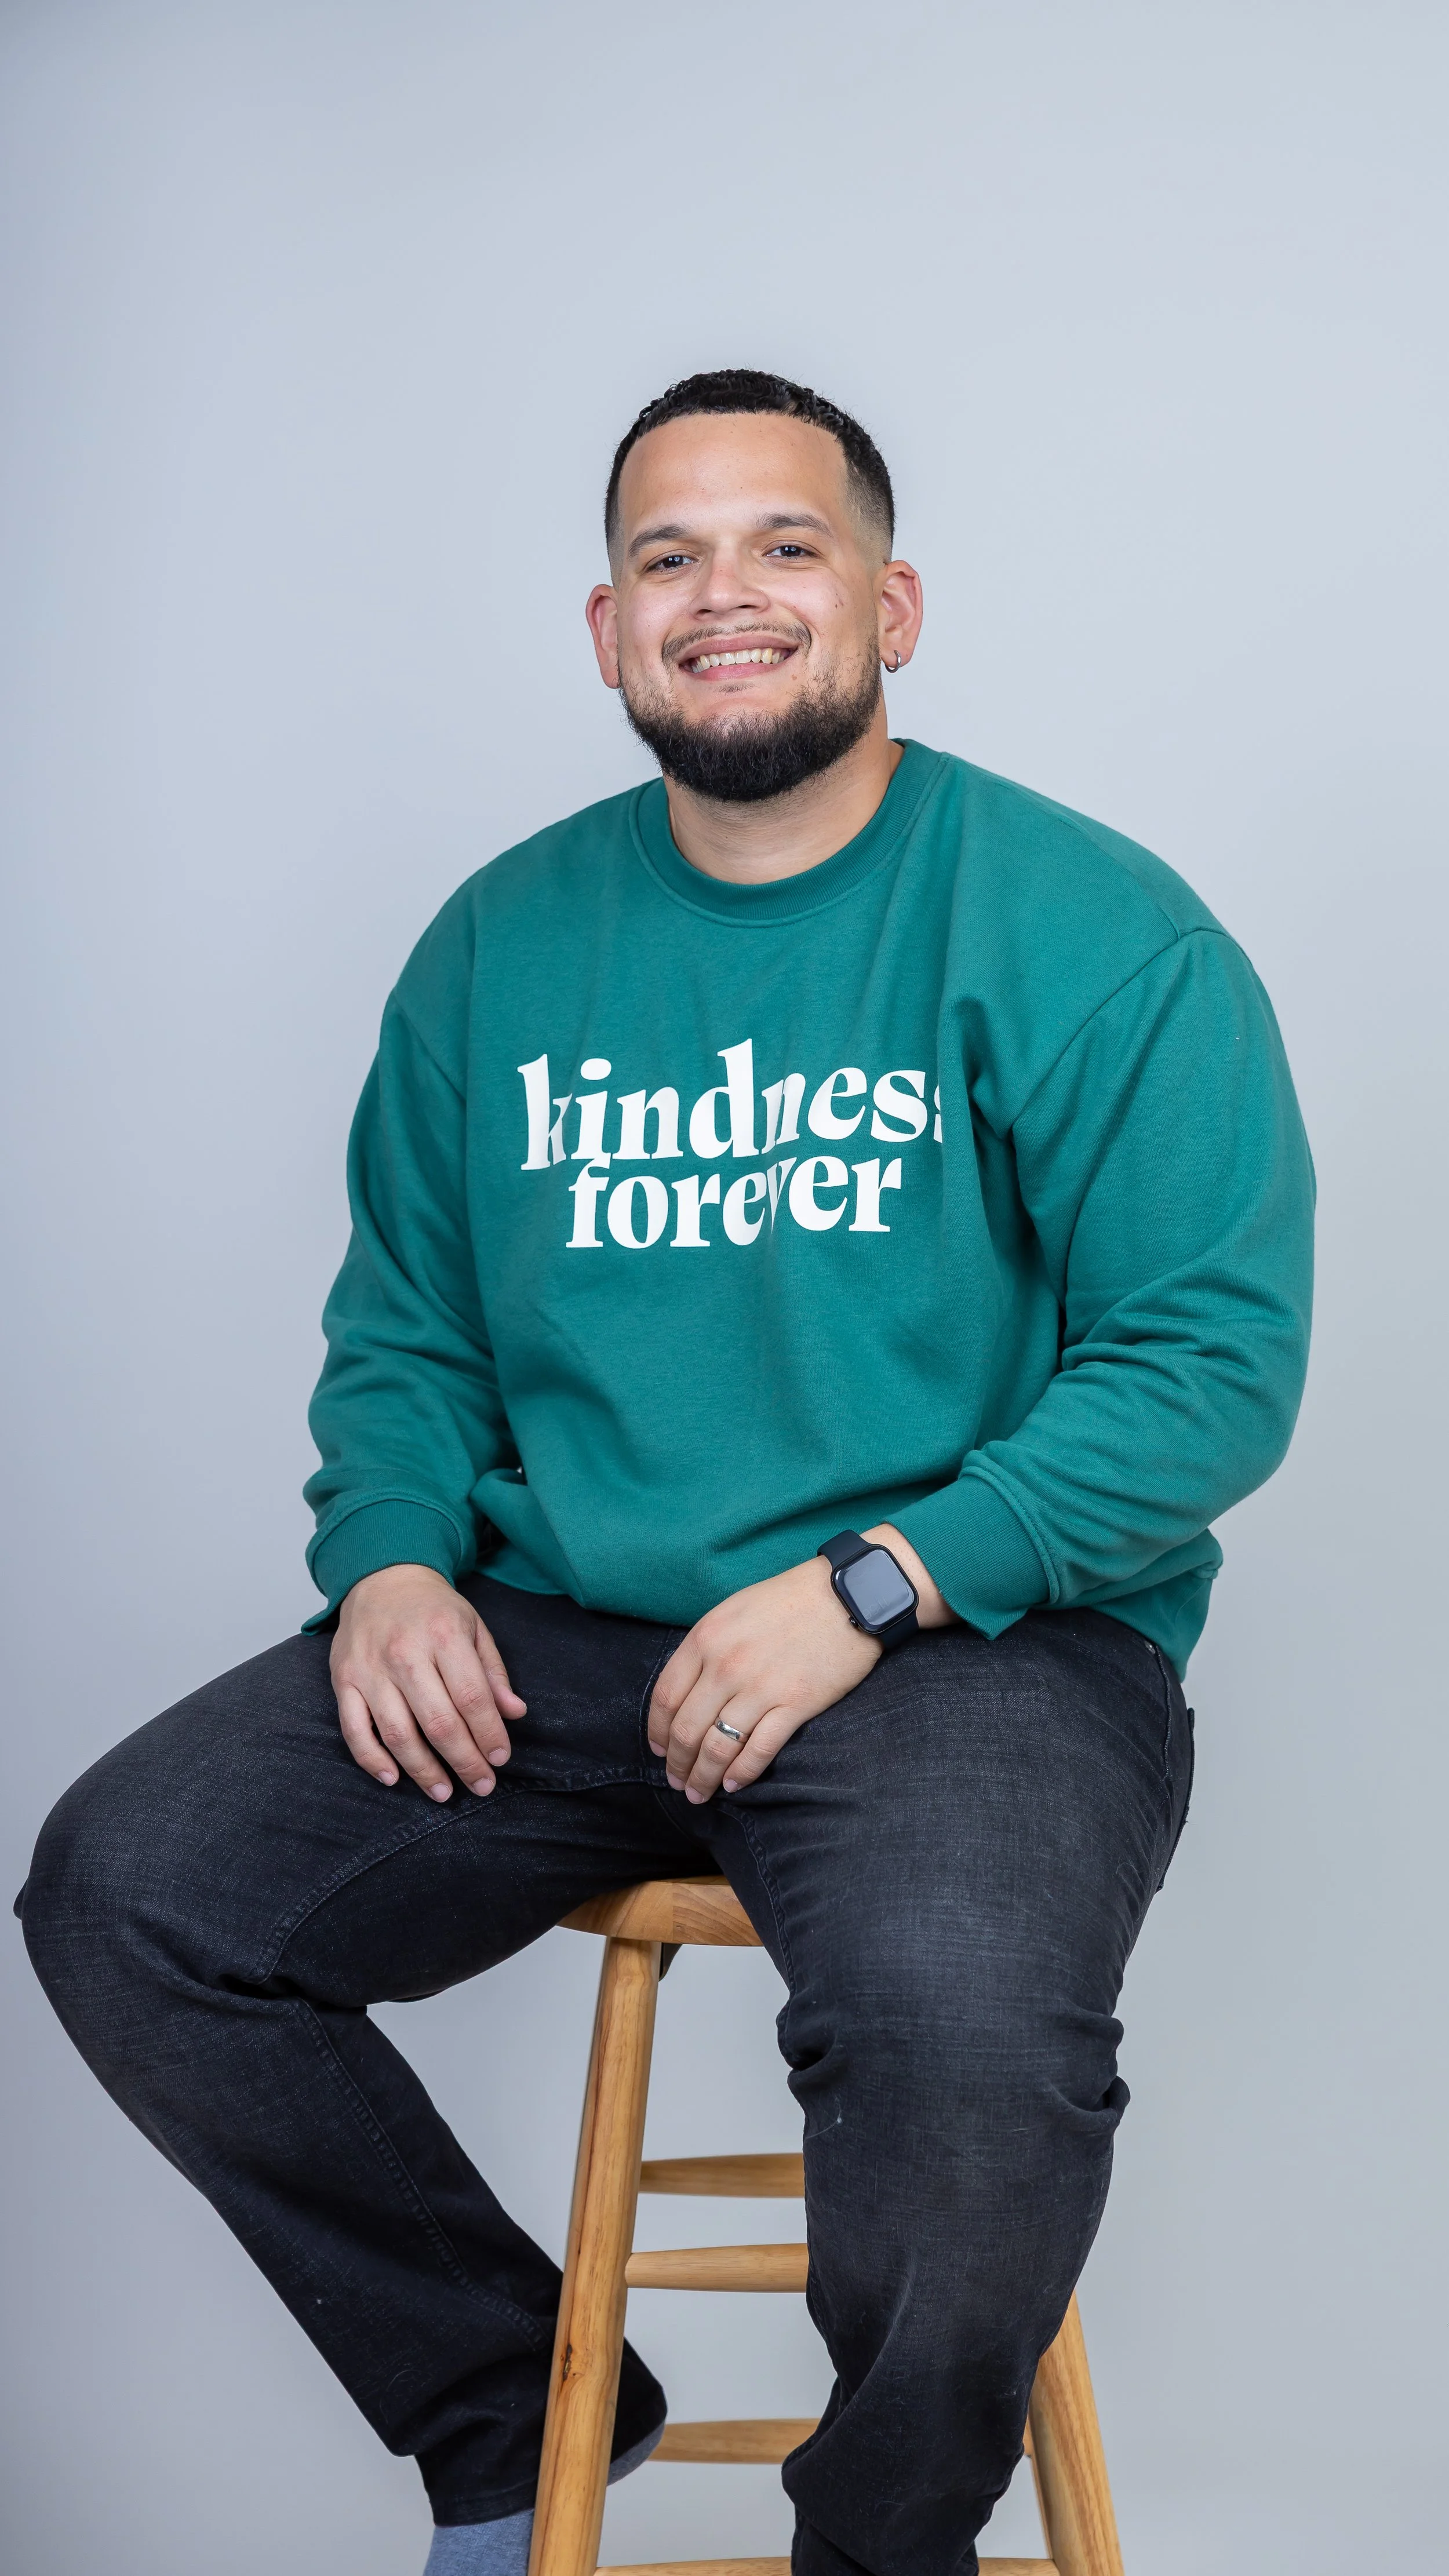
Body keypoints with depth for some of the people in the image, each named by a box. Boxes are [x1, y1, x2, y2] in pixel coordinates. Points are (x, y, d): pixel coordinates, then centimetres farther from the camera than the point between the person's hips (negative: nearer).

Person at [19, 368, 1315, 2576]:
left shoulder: (1090, 932, -3)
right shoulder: (505, 944, 13)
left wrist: (866, 1584, -18)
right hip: (552, 1641, 5)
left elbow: (1216, 1357, -9)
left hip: (973, 1647, -4)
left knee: (965, 2042, -35)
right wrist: (390, 1556, -3)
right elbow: (404, 1324, 19)